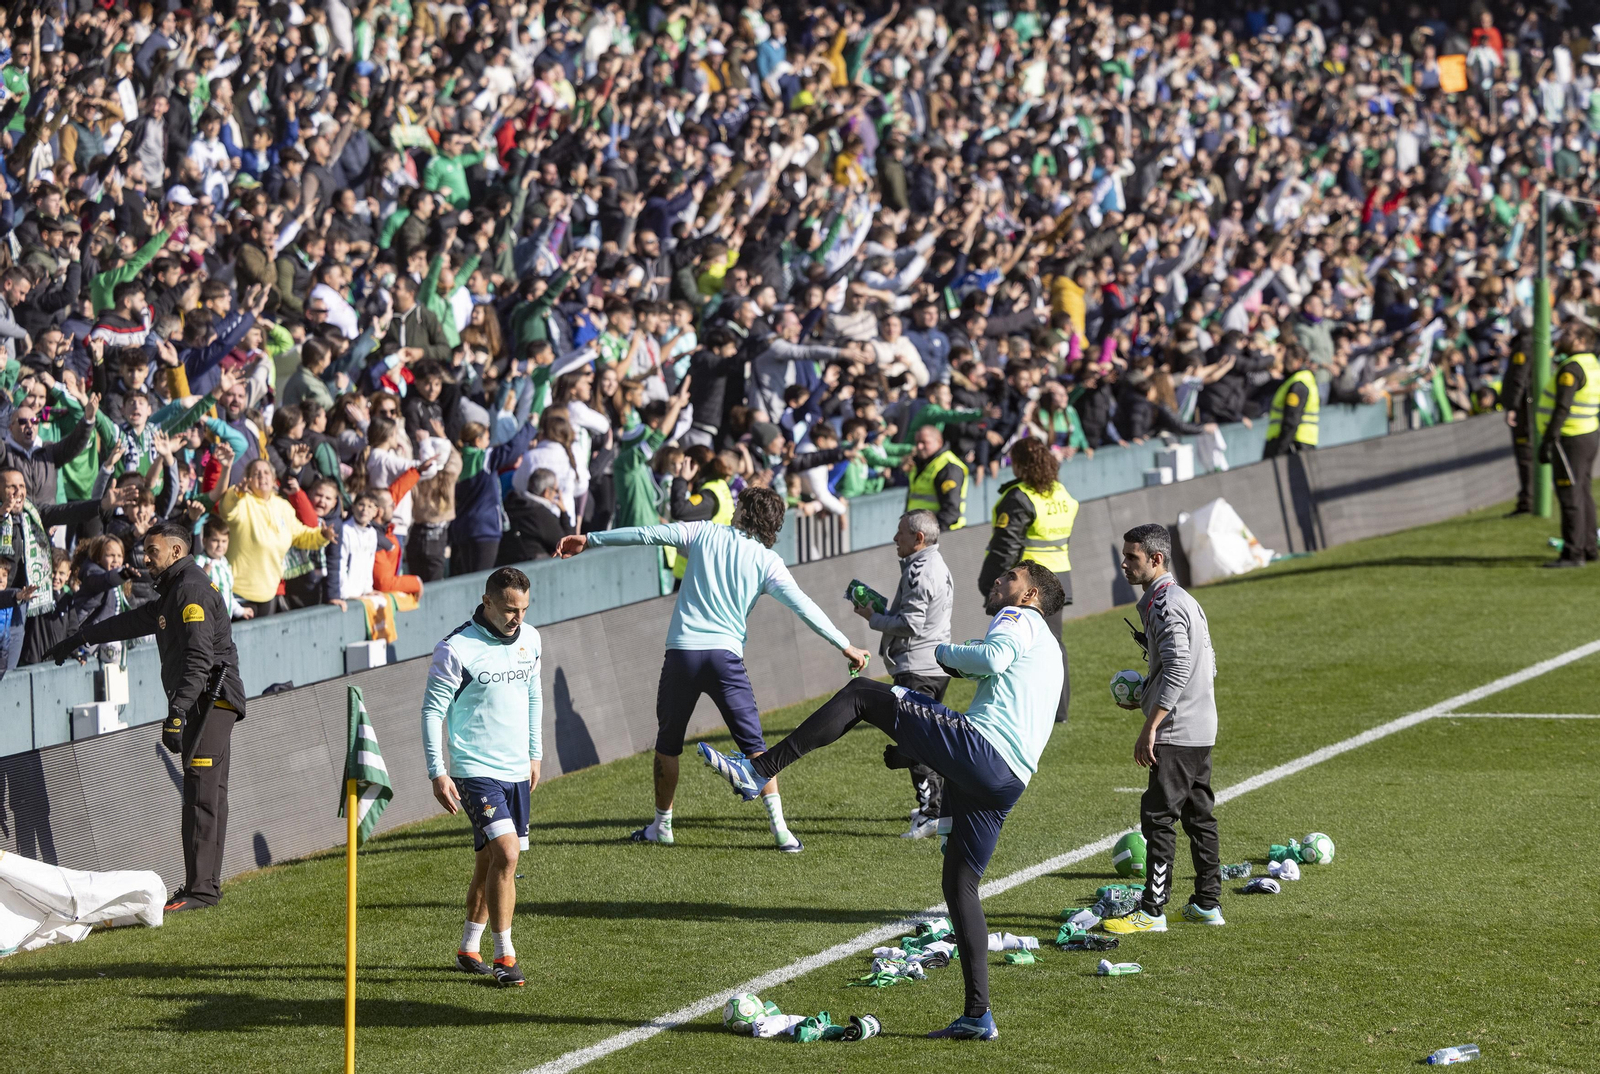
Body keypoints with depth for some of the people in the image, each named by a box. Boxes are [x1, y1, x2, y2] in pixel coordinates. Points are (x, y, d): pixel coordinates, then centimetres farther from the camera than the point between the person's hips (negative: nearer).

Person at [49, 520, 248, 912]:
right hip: (203, 706, 10)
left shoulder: (192, 589, -11)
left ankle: (200, 890, -18)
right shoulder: (174, 591, 22)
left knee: (201, 795, -14)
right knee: (207, 795, 8)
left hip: (211, 700, -10)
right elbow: (132, 622, 37)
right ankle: (207, 885, 7)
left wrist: (177, 713, -30)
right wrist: (79, 639, 46)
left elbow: (199, 658, -22)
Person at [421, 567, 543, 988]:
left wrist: (535, 752, 22)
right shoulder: (456, 648, -14)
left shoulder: (529, 639, 7)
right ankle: (504, 957, -10)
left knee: (491, 860, 11)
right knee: (505, 854, -17)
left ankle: (468, 949, 25)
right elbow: (432, 711, -10)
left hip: (516, 770, 7)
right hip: (475, 770, -7)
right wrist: (438, 773, -14)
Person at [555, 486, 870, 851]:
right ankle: (780, 829, -6)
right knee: (755, 746, 2)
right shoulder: (767, 562, 4)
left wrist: (589, 539, 14)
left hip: (681, 653, 1)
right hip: (726, 655, -1)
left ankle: (662, 826, 25)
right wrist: (846, 646, 6)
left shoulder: (703, 534, 7)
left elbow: (645, 534, 5)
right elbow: (805, 607, 0)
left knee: (668, 743, 17)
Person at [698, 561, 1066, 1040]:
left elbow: (993, 658, -15)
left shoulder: (1020, 620, 7)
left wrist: (947, 652, 2)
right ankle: (978, 1016, 13)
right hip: (1009, 781, 9)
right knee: (960, 886, 16)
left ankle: (758, 770, -17)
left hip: (979, 748, -9)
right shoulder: (1046, 650, 36)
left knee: (862, 694, -7)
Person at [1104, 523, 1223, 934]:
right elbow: (1207, 664, 22)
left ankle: (1152, 911, -8)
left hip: (1177, 731, -11)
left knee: (1158, 815, -8)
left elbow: (1178, 667, -25)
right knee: (1197, 813, 14)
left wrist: (1149, 728, -25)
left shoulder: (1165, 604, -15)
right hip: (1201, 729, 11)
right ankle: (1207, 903, 19)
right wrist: (1146, 696, 18)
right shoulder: (1183, 599, 17)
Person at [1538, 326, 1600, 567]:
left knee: (1570, 497, -8)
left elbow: (1562, 409, -24)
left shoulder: (1571, 368, -18)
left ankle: (1573, 554, -9)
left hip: (1570, 438, -10)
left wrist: (1548, 440, -24)